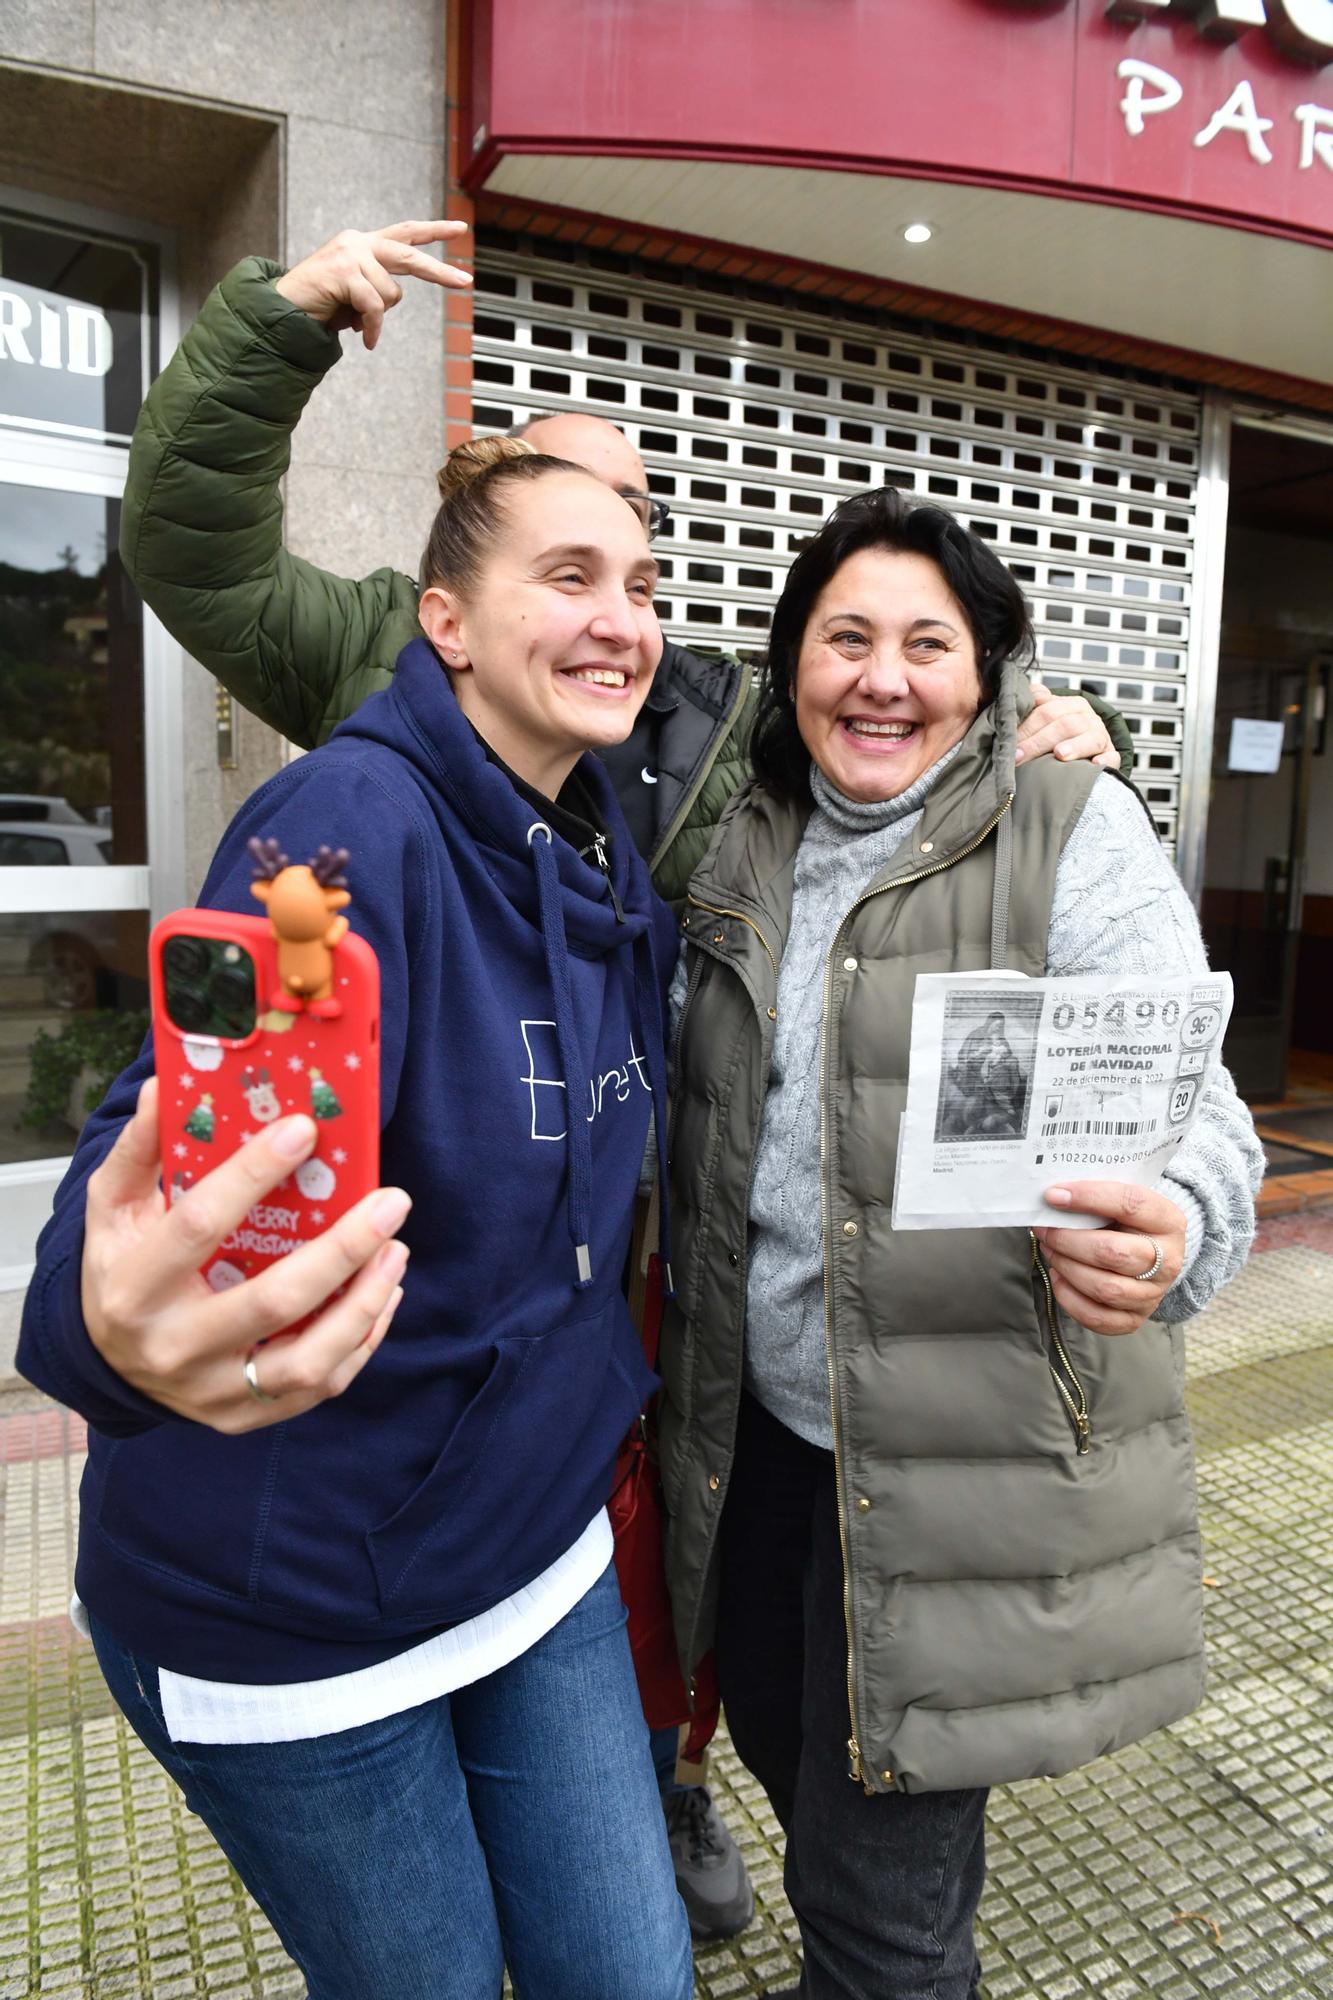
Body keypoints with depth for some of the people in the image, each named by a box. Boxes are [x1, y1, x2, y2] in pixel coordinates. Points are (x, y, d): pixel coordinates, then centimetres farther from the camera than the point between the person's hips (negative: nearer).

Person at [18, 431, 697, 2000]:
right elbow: (179, 1146, -35)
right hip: (291, 1613, -6)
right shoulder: (354, 823, -22)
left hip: (538, 1552, 6)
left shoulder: (613, 863, 1)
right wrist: (117, 1317, -55)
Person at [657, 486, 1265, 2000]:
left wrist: (1171, 1237, -38)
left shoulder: (1077, 834, -9)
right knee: (784, 1746, 25)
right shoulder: (746, 851, 6)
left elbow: (1187, 1099, -16)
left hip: (972, 1447, -5)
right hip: (764, 1422, 6)